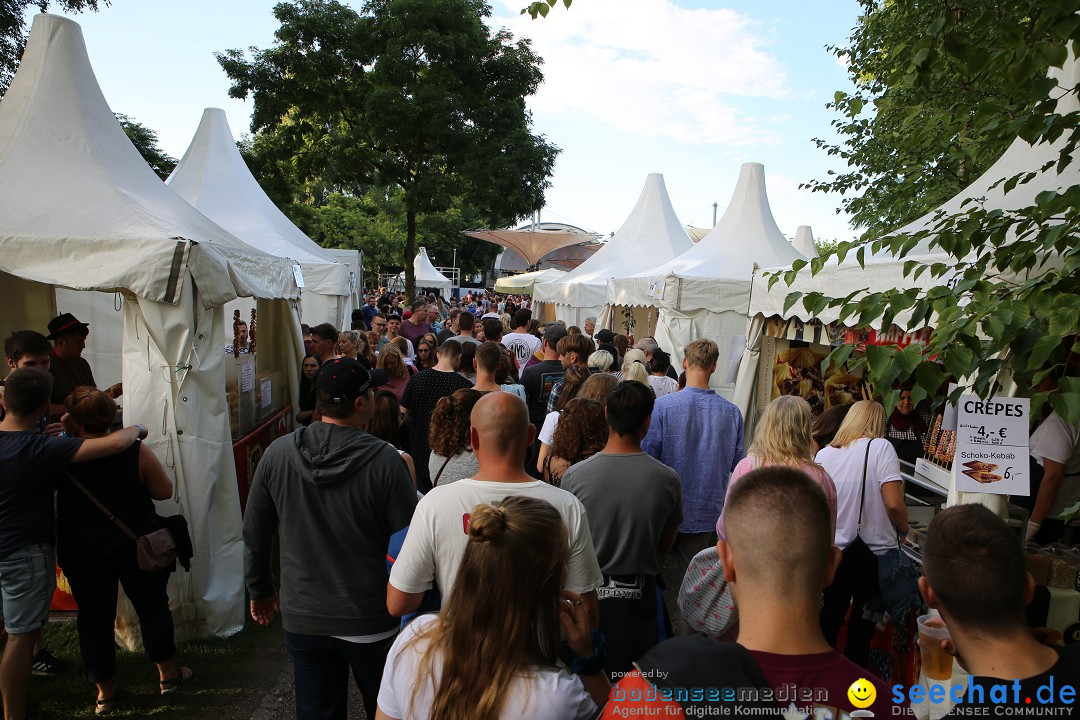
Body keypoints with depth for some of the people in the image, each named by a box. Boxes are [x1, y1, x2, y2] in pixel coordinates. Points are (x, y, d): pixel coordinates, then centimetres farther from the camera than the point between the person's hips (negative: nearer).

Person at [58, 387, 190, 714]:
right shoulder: (134, 451, -16)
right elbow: (164, 491, -8)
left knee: (94, 616, 15)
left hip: (80, 551, 1)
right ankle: (167, 674, 30)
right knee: (152, 605, 17)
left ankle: (105, 692, 26)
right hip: (137, 546, -1)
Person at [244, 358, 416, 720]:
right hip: (371, 621, -3)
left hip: (302, 619, 3)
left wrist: (260, 591, 17)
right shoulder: (386, 461, -21)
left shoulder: (277, 453, -10)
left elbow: (254, 534, 1)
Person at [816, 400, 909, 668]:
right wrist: (904, 529, 2)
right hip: (873, 552, -3)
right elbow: (893, 504, -18)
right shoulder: (880, 447, -11)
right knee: (863, 625, 11)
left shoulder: (824, 454, 1)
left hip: (832, 551, 4)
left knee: (830, 617, 18)